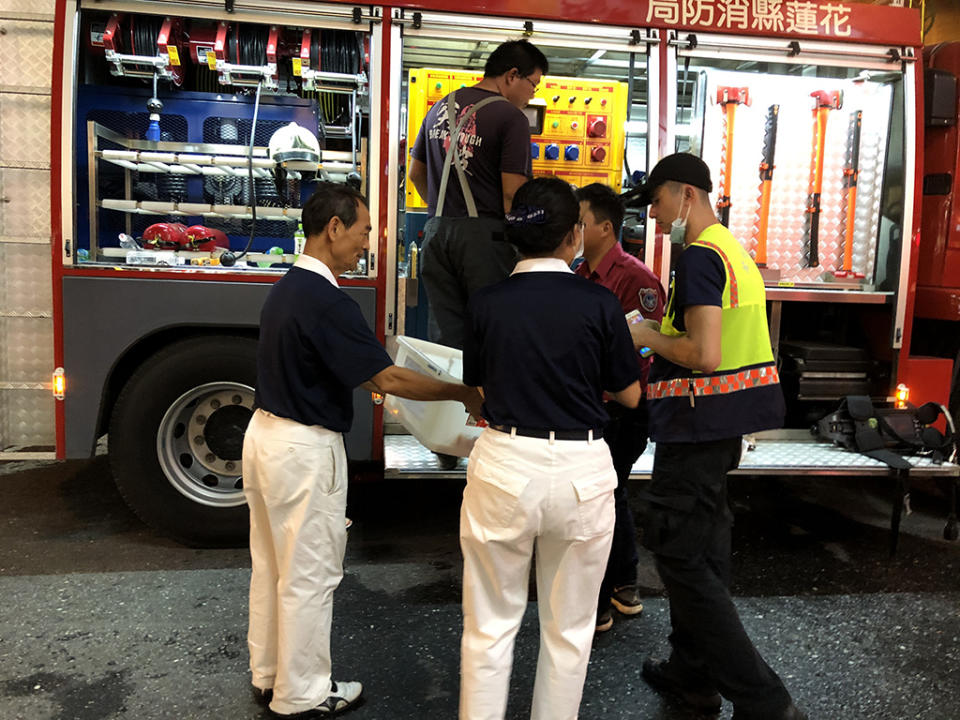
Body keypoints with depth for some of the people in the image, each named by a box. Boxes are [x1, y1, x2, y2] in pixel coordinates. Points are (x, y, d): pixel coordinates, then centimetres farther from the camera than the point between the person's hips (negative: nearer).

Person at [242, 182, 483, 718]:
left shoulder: (287, 287, 7)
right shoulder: (327, 302, -22)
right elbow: (388, 379, -21)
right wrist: (464, 394, -12)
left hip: (265, 433, 9)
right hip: (304, 450, -9)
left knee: (272, 566, 20)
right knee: (310, 575, 6)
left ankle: (269, 676, 36)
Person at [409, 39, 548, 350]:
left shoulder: (440, 107, 14)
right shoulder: (511, 117, -8)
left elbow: (416, 174, 20)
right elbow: (512, 193, -13)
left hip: (437, 231, 6)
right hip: (485, 232, -6)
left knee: (445, 335, 10)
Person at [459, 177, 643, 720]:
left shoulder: (487, 302, -3)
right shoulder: (599, 303, -7)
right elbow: (630, 395, 3)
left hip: (505, 463, 1)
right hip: (581, 470, 0)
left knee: (491, 625, 15)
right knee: (569, 630, 18)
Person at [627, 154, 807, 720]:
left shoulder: (700, 258, -17)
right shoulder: (735, 250, 15)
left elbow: (704, 354, -26)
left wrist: (647, 336, -10)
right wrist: (659, 338, 17)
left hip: (699, 423, -10)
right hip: (730, 419, 10)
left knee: (679, 554, -2)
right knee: (705, 544, 17)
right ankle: (694, 673, 32)